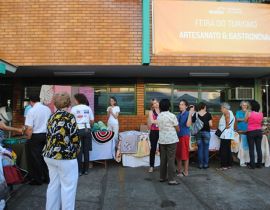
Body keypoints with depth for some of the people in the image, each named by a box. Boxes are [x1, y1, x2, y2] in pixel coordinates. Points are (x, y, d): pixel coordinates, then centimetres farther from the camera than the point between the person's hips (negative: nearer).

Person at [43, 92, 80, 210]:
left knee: (54, 184, 18)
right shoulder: (69, 117, -11)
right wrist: (76, 150, 7)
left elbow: (49, 136, 12)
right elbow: (74, 137, -10)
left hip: (49, 155, 8)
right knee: (68, 186, 4)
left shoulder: (52, 117, 10)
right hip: (65, 156, -8)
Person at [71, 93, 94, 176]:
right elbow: (92, 121, 7)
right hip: (87, 130, 3)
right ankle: (86, 170, 17)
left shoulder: (74, 108, -1)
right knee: (86, 150, 9)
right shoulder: (88, 108, 7)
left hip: (78, 130, -3)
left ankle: (79, 170, 9)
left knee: (79, 151, 4)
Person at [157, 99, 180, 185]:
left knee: (163, 159, 12)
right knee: (171, 159, -2)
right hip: (171, 140, -5)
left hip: (162, 140, 5)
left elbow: (160, 127, 10)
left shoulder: (159, 116, 4)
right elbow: (177, 129, -5)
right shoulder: (172, 116, -11)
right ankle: (171, 179, 2)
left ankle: (162, 177, 21)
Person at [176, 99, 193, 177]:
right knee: (178, 154, 13)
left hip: (185, 135, -7)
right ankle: (179, 170, 28)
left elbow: (188, 125, -23)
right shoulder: (178, 114, 10)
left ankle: (185, 171, 16)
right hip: (178, 135, 7)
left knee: (185, 154, 3)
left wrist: (190, 114, -26)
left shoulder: (188, 114, -9)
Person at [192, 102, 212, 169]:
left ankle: (200, 164, 10)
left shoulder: (195, 115, -1)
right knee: (206, 148, 7)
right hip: (206, 132, -1)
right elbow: (210, 125, -6)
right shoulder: (208, 114, -4)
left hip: (198, 133, 1)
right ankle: (205, 164, 11)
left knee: (200, 148, 7)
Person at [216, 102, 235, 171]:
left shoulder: (227, 112, -9)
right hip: (229, 135, 11)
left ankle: (224, 166, -8)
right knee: (228, 150, 14)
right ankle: (229, 164, 20)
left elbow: (227, 116, -28)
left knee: (223, 150, -9)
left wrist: (227, 125, -18)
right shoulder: (230, 113, 21)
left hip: (225, 135, -11)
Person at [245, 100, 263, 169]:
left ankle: (252, 165, 4)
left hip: (251, 132, -4)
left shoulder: (249, 113, -11)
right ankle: (259, 164, 16)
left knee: (251, 149, 1)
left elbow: (245, 121, 2)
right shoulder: (261, 114, 2)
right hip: (259, 131, 4)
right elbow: (261, 122, 16)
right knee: (259, 148, 9)